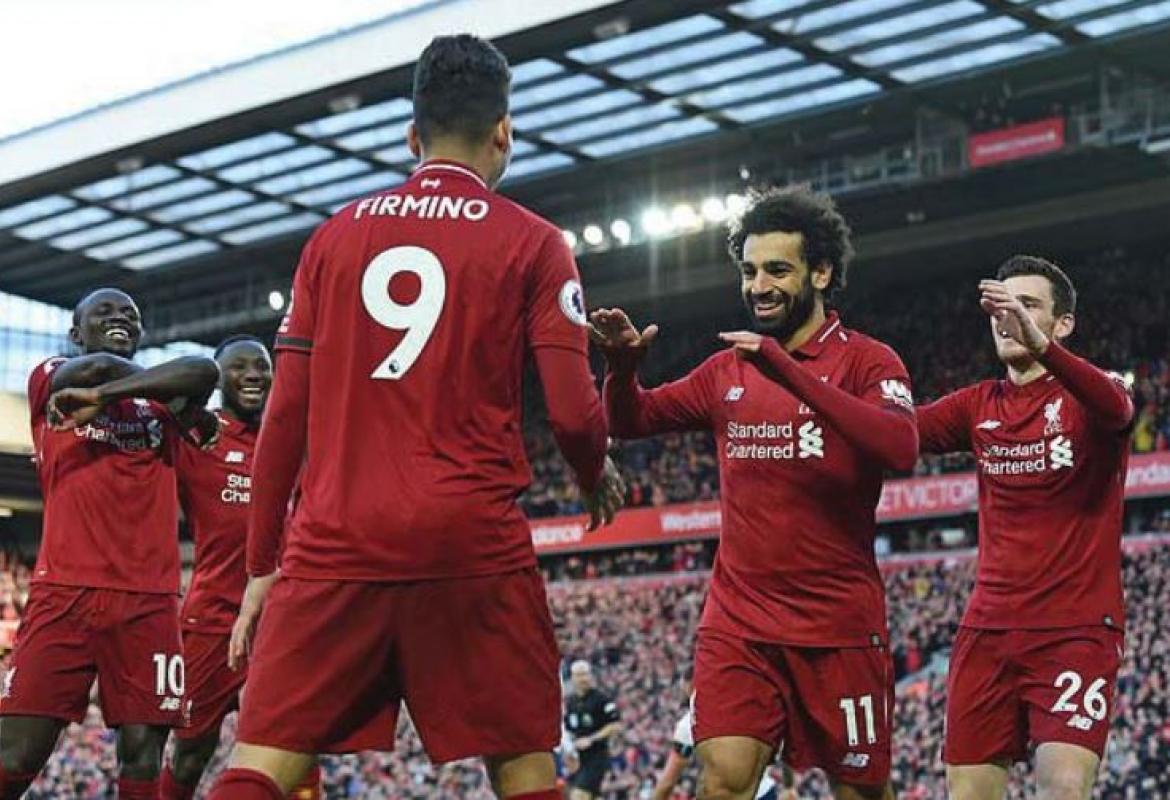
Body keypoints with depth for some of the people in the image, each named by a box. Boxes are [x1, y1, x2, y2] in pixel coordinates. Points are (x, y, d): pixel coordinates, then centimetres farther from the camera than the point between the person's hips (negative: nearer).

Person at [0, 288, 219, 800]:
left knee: (142, 756, -5)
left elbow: (204, 372, -5)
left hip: (148, 601, 2)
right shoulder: (50, 380, 13)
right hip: (64, 590, -2)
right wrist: (186, 406, 3)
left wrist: (105, 395, -13)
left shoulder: (162, 406, 18)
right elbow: (99, 368, -9)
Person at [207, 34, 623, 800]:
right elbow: (575, 416, -3)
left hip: (335, 545, 2)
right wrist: (598, 476, 19)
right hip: (473, 544, -2)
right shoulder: (532, 242, 4)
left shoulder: (335, 236, 12)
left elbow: (285, 420, 10)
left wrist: (261, 565, 15)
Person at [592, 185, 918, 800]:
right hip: (738, 621, 3)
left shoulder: (864, 360, -5)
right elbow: (631, 422, 16)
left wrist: (791, 373, -29)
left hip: (839, 624, -3)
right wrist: (622, 368, -7)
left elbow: (900, 447, -23)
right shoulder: (728, 370, 11)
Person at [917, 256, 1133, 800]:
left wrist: (1042, 347, -45)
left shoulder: (1085, 397, -2)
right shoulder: (979, 406, 11)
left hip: (1078, 628, -4)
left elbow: (1116, 408, -26)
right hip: (988, 628, 5)